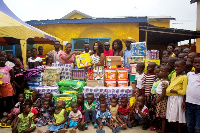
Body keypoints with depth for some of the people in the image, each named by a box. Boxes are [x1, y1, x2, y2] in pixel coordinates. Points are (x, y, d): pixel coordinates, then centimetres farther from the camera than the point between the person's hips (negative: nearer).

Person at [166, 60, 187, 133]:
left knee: (178, 118, 3)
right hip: (171, 98, 7)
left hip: (177, 99, -7)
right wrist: (168, 90, 3)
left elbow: (183, 92, -14)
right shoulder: (173, 75, 10)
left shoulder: (184, 77, -12)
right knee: (173, 117, 15)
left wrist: (173, 91, -19)